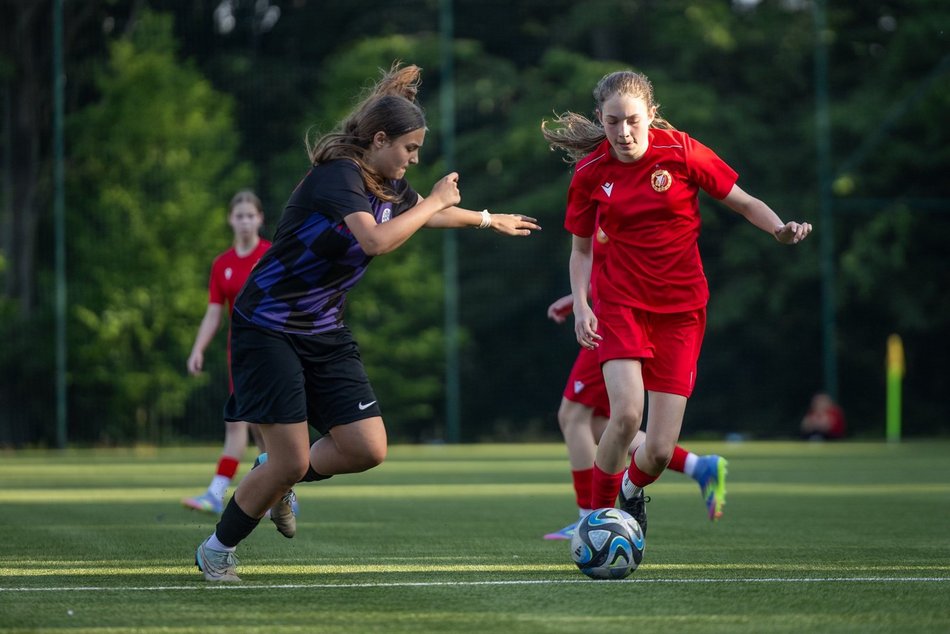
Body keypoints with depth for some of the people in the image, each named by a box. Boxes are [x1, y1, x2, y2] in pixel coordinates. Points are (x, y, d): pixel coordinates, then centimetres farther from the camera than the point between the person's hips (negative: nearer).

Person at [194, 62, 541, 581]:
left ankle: (278, 485, 23)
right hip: (268, 328, -8)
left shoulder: (390, 185, 6)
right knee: (292, 460, -11)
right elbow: (377, 240, -37)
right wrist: (435, 200, -25)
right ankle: (216, 549, 11)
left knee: (367, 449, -5)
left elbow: (428, 214, 30)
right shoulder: (336, 175, -21)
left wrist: (489, 219, 43)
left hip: (324, 333, 8)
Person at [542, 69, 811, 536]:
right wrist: (580, 305, -6)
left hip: (681, 309, 0)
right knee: (627, 412, -26)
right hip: (620, 304, 0)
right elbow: (581, 249, 10)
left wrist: (780, 229, -19)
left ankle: (632, 488, 32)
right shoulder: (590, 173, -3)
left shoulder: (680, 151, -7)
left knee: (659, 451, -6)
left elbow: (743, 202, 1)